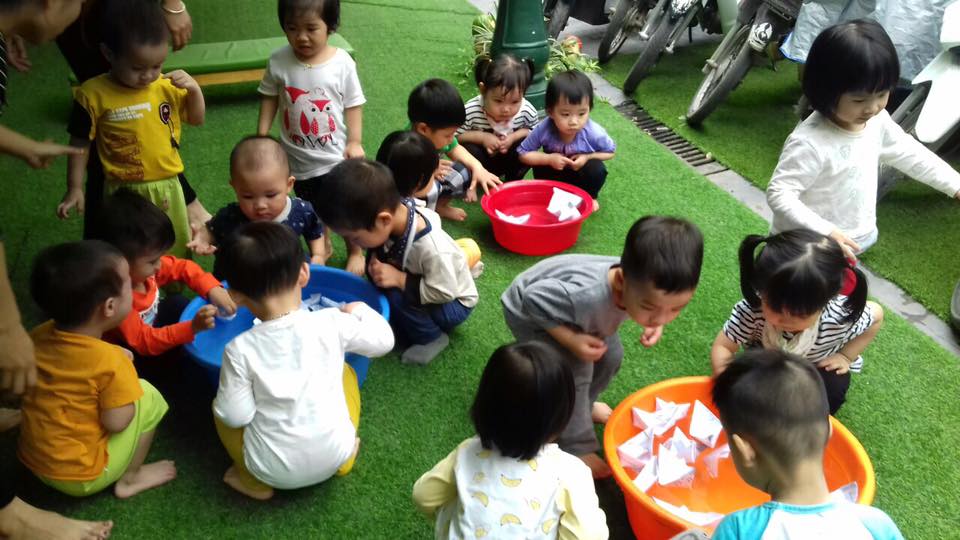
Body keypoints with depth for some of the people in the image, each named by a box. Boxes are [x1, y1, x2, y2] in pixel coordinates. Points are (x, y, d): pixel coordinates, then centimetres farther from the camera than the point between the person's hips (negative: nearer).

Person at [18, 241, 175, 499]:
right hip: (82, 477, -7)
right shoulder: (109, 361, -28)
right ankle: (130, 479, 14)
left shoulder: (37, 336, -8)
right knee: (147, 395, 2)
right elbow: (116, 422, -21)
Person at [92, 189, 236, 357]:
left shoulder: (143, 266, -18)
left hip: (150, 328, 8)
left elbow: (183, 267, -5)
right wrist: (192, 328, -45)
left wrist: (213, 288, -23)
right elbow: (143, 341, -36)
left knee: (177, 304, -5)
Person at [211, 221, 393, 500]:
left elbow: (235, 417, -12)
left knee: (219, 407, 22)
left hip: (274, 471, -1)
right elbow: (384, 340, 2)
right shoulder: (332, 323, -14)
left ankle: (256, 481, 19)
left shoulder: (240, 349, -19)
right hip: (334, 456, 2)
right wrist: (358, 309, 20)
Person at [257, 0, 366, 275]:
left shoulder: (342, 63, -14)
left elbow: (353, 104, -6)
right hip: (299, 158, 2)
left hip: (336, 155, -2)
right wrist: (262, 135, -2)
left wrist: (354, 142, -11)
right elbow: (270, 97, 2)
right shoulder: (279, 61, -11)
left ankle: (355, 253, 34)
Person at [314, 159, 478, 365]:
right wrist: (376, 259, -19)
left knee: (397, 297, -29)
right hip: (423, 283, 7)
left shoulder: (431, 248, -40)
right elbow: (383, 250, -1)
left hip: (454, 302, -7)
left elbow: (444, 292, -30)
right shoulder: (398, 213, -22)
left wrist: (399, 280, -32)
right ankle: (407, 329, 3)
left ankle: (432, 339, -2)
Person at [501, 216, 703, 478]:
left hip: (563, 301, 6)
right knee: (576, 371, -16)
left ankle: (581, 405, 38)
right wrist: (572, 340, -34)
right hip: (530, 313, -6)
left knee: (610, 356, 9)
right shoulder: (586, 295, -48)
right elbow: (535, 299, -34)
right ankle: (576, 447, 4)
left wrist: (654, 323, -20)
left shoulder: (647, 285, -27)